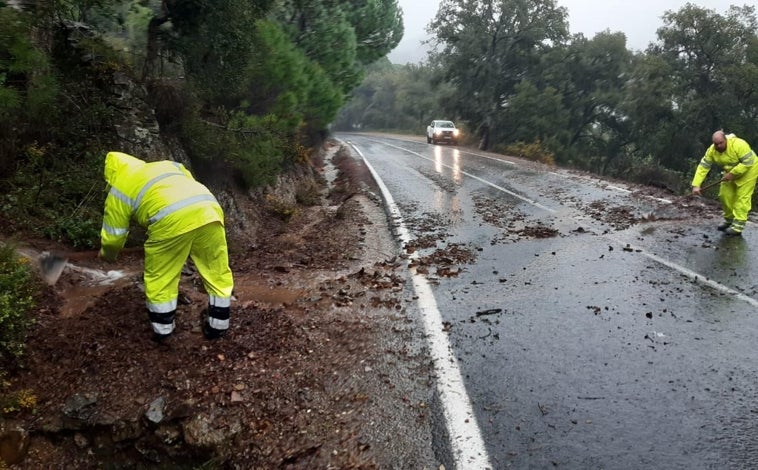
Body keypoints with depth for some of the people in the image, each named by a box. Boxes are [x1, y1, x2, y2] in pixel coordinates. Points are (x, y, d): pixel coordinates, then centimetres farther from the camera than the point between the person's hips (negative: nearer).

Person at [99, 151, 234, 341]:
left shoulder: (119, 191, 23)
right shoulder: (168, 164, 36)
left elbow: (113, 237, 25)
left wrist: (107, 254, 45)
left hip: (172, 221, -4)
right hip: (209, 209, 5)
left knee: (160, 277, 16)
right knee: (216, 272, 17)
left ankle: (162, 328, 26)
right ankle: (217, 325, 26)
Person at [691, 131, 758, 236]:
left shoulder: (739, 144, -32)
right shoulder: (711, 151, -16)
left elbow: (748, 162, -30)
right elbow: (702, 167, -18)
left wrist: (732, 174, -31)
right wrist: (696, 185, -27)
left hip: (748, 170, -6)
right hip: (731, 172, 6)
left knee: (742, 197, -11)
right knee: (725, 195, 5)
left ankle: (738, 227, -12)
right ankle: (729, 220, 24)